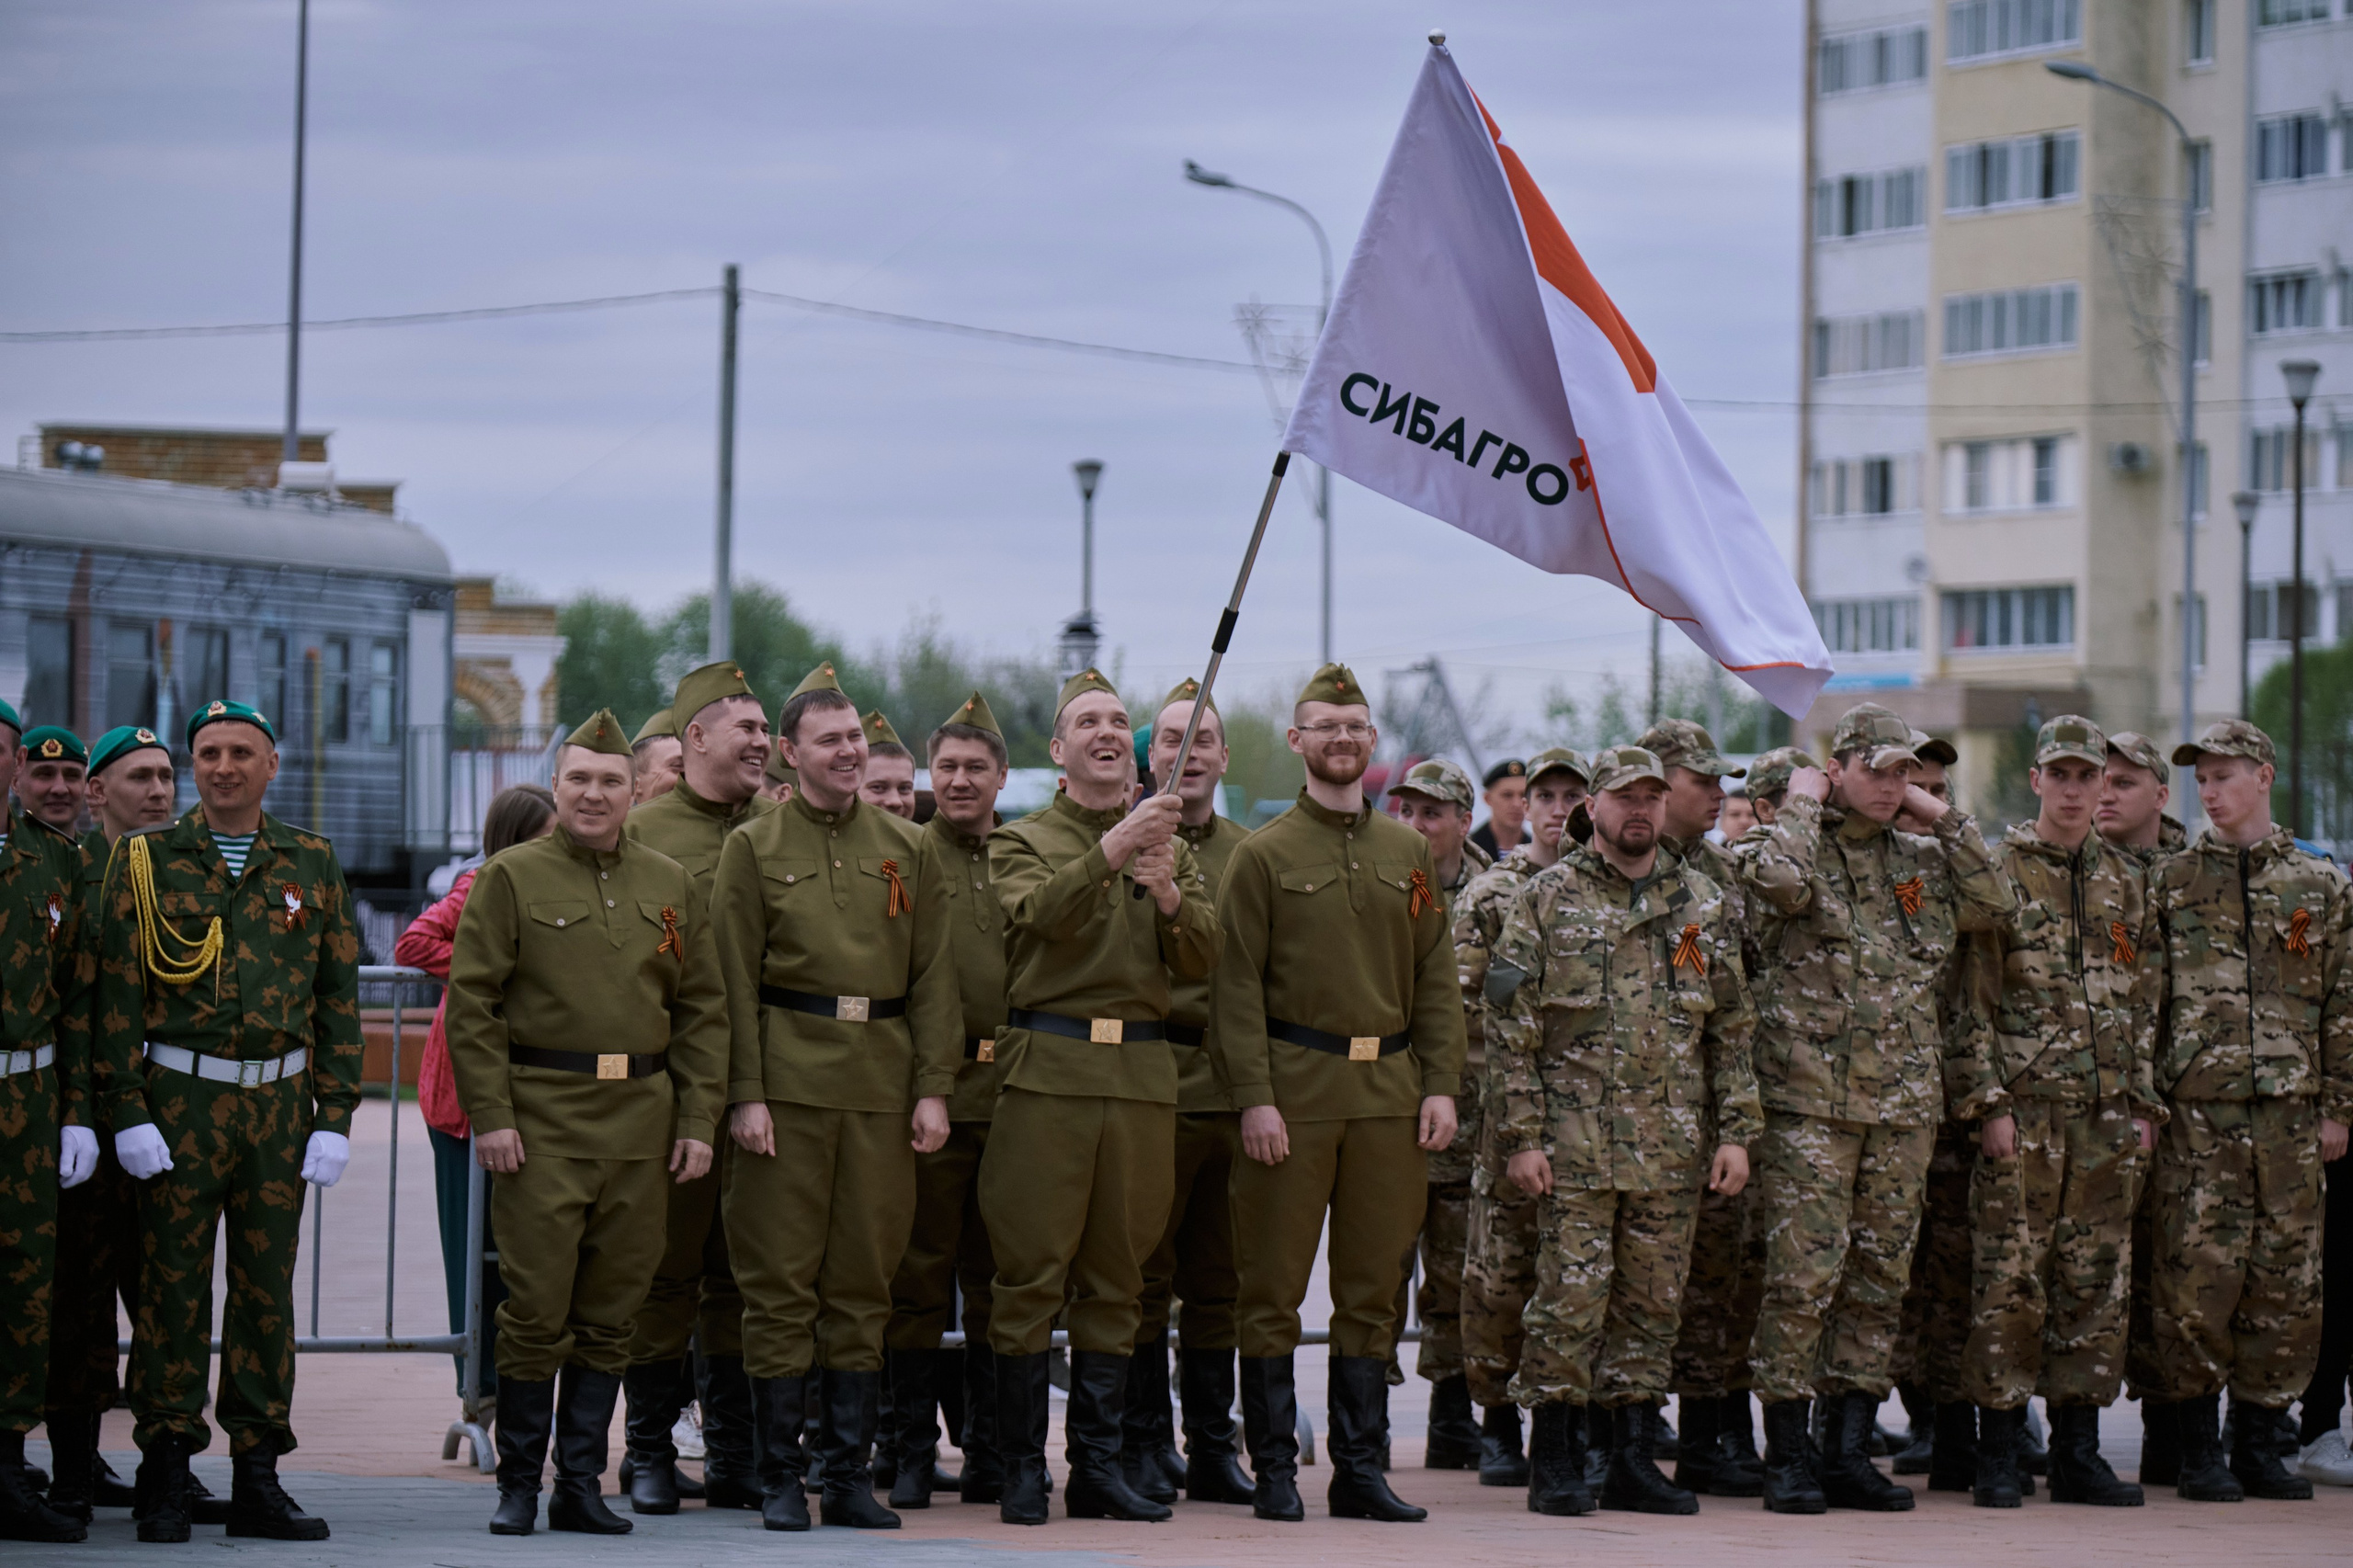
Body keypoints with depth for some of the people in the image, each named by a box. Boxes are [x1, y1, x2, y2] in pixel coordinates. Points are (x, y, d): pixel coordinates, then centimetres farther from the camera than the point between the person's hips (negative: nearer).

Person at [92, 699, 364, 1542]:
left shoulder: (312, 864, 8)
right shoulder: (146, 860, 2)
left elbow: (338, 998, 9)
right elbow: (116, 992, -1)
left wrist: (335, 1117, 2)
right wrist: (127, 1111, -8)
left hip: (280, 1105, 2)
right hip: (180, 1101, -2)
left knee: (268, 1288, 5)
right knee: (172, 1284, -1)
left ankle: (257, 1480, 11)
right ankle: (165, 1480, 6)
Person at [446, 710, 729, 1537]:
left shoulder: (670, 885, 12)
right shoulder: (511, 877, 1)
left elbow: (702, 1008, 13)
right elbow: (472, 1002, -3)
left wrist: (698, 1119, 4)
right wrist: (489, 1114, -11)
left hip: (641, 1118, 4)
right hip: (541, 1118, -4)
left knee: (611, 1312, 6)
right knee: (537, 1307, -4)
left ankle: (582, 1483, 14)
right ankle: (519, 1485, 6)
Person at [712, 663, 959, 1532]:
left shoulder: (907, 850, 12)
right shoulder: (753, 848, 4)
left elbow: (933, 977, 10)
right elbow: (736, 981, 0)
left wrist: (933, 1087, 1)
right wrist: (745, 1094, -8)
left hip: (882, 1085, 3)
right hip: (790, 1080, -3)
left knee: (864, 1280, 6)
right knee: (781, 1281, -1)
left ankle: (850, 1473, 12)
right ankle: (779, 1478, 5)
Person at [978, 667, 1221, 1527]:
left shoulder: (1172, 847, 16)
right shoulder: (1022, 841, 6)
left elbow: (1200, 963, 4)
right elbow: (1039, 912, -16)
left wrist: (1170, 896, -15)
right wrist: (1111, 851, -30)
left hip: (1143, 1075, 3)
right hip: (1047, 1072, -3)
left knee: (1116, 1280, 5)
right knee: (1030, 1278, -6)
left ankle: (1098, 1465, 10)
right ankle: (1022, 1470, -1)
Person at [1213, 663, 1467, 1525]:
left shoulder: (1410, 854, 13)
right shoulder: (1263, 855, 0)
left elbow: (1436, 979, 13)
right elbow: (1238, 986, -4)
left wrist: (1441, 1086, 3)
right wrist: (1254, 1098, -12)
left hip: (1390, 1094, 4)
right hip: (1294, 1091, -4)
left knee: (1373, 1289, 7)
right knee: (1273, 1290, -1)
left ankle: (1360, 1468, 13)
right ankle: (1274, 1470, 6)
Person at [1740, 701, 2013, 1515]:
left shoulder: (1922, 858, 16)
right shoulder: (1797, 844, 1)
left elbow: (1995, 904, 5)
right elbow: (1779, 881, -22)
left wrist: (1946, 819, 5)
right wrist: (1802, 806, -7)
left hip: (1904, 1104, 6)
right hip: (1809, 1100, -6)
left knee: (1879, 1278, 7)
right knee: (1803, 1273, -8)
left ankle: (1850, 1450, 14)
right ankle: (1788, 1453, -1)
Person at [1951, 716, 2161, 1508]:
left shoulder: (2127, 883, 14)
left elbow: (2145, 1003, 17)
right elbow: (1971, 1001, -4)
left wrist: (2144, 1104, 10)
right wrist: (1987, 1102, -11)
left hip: (2108, 1117, 5)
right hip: (2023, 1108, -4)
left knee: (2097, 1283, 5)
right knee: (2010, 1282, -5)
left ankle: (2078, 1452, 12)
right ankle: (1998, 1454, 0)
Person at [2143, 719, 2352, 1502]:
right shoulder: (2169, 881, 6)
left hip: (2290, 1117, 2)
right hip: (2196, 1115, -2)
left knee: (2288, 1284, 3)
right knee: (2195, 1279, -6)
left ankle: (2257, 1442, 15)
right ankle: (2198, 1451, 3)